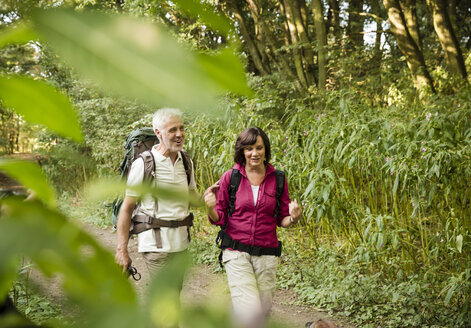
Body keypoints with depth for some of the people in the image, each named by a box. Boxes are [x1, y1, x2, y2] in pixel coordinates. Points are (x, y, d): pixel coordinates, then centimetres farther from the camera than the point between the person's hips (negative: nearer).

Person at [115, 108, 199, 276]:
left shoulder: (186, 162, 8)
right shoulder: (143, 165, -11)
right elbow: (127, 208, -8)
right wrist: (122, 250, -11)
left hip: (181, 243, 6)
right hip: (156, 244, -6)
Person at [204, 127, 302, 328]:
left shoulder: (278, 179, 3)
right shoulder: (230, 177, -2)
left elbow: (282, 220, 10)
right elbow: (219, 219, 3)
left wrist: (293, 218, -12)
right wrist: (210, 208, -18)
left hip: (266, 255, 3)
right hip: (237, 253, -3)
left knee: (263, 311, 8)